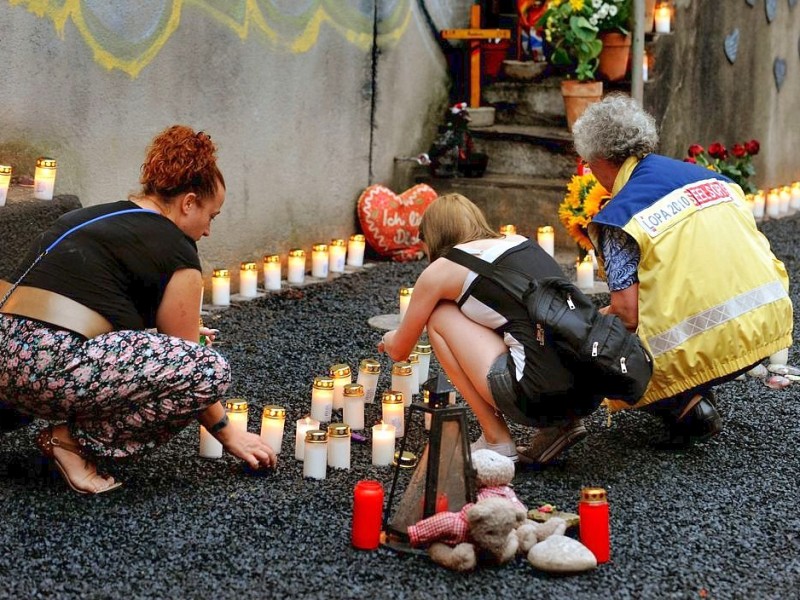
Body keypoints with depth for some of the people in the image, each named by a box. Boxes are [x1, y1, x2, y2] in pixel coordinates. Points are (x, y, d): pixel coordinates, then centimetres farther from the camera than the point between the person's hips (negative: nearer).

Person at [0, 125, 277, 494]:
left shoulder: (92, 216, 24)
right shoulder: (177, 252, 2)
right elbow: (188, 370, 7)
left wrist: (168, 333, 35)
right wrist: (227, 434, 19)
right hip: (51, 370, -9)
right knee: (211, 370, -7)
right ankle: (74, 439, -4)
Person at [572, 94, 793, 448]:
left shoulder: (619, 215, -6)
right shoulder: (708, 176, 13)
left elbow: (628, 313, -12)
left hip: (706, 348, -7)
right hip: (769, 322, 7)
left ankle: (686, 407, -2)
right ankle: (696, 394, 25)